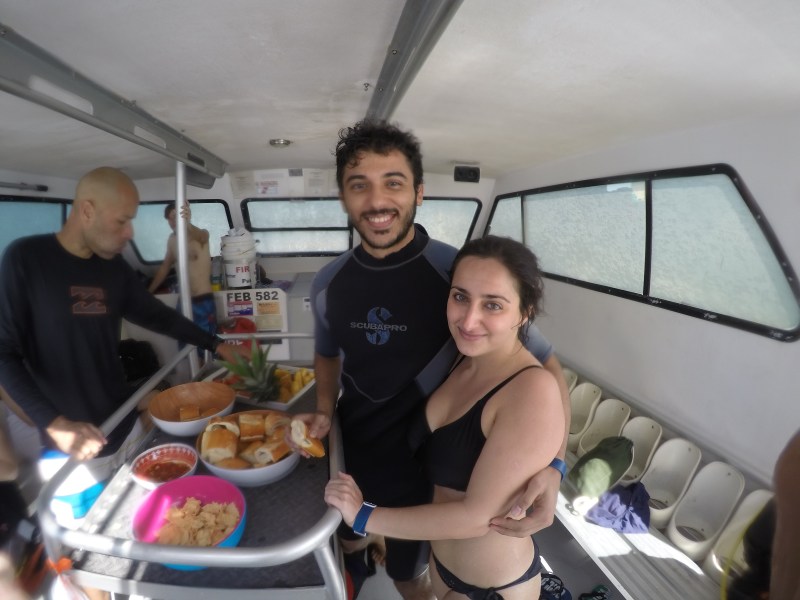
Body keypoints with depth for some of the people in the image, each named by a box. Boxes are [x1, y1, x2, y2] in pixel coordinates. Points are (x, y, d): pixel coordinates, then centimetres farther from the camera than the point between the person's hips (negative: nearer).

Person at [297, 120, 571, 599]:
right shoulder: (329, 282, -10)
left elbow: (545, 364, -18)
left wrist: (552, 466, -32)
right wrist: (324, 412, -8)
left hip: (420, 460, -4)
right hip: (349, 448, 4)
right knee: (346, 540, 32)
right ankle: (369, 542, 65)